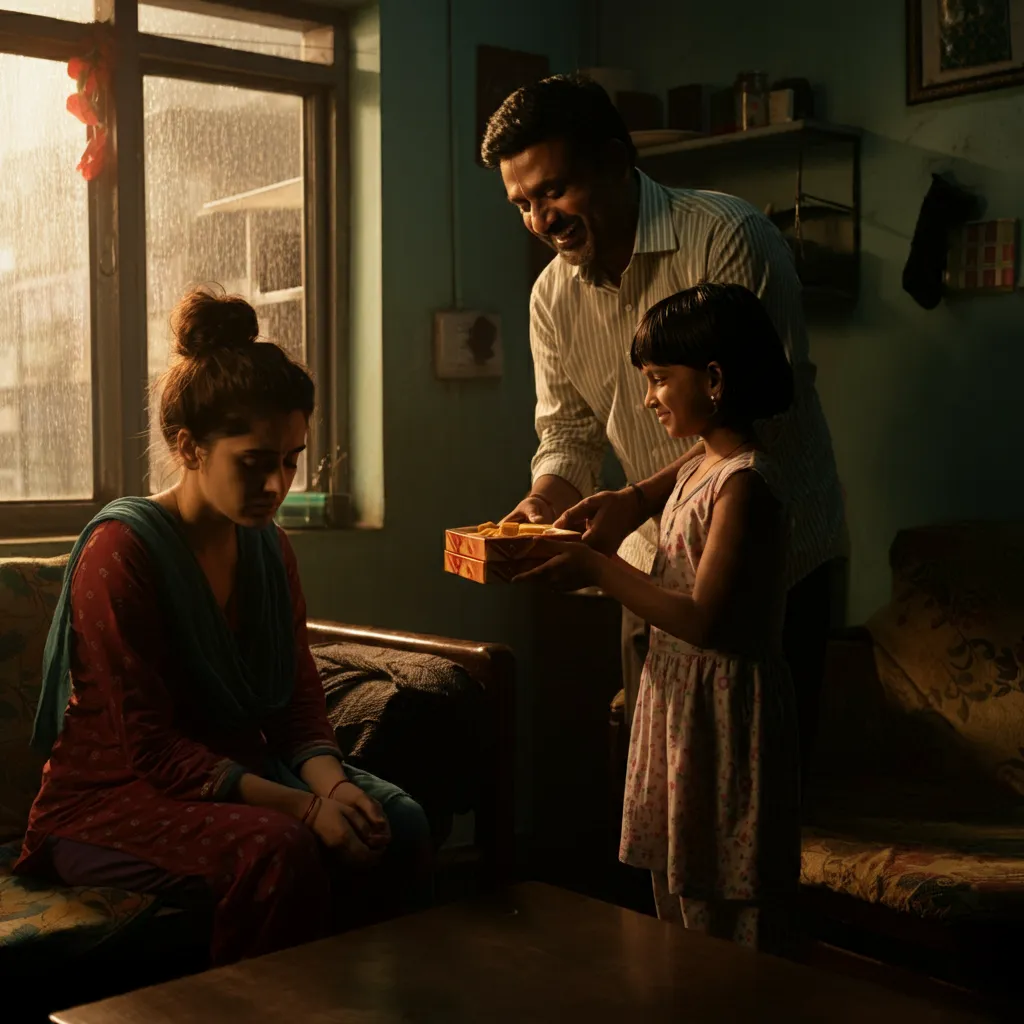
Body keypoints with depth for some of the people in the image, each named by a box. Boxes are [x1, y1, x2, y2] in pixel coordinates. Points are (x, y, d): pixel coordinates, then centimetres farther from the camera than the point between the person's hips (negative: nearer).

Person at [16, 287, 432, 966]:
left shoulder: (269, 547, 7)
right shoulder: (120, 551, -16)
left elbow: (302, 703, 6)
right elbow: (151, 749, -20)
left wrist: (329, 781, -17)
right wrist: (299, 806, -28)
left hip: (242, 776, 7)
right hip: (111, 802, -6)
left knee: (398, 825, -18)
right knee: (277, 850, -33)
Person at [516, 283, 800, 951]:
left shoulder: (745, 483, -19)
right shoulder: (701, 468, 11)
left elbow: (703, 619, -25)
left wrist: (599, 571, -20)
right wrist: (590, 562, 4)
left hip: (724, 709, -10)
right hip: (679, 697, 10)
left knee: (723, 904, 1)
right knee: (675, 895, 18)